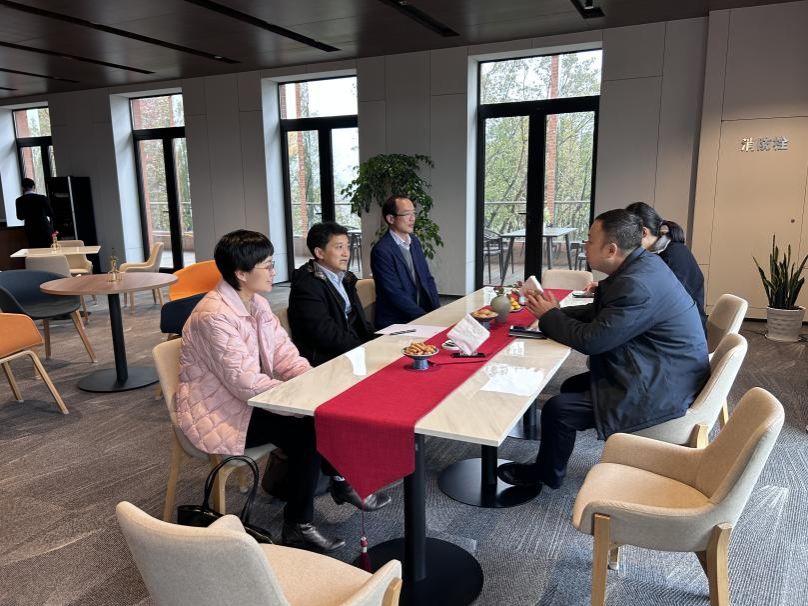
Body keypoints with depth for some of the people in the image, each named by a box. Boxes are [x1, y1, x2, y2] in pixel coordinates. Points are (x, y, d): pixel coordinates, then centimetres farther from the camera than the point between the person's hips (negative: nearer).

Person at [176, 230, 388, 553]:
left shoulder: (256, 303, 3)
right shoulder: (214, 315, -25)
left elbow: (284, 353, 0)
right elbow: (246, 382, -29)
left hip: (247, 398, 9)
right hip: (218, 413, -8)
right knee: (306, 428, -21)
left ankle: (339, 480, 14)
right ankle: (297, 527, -7)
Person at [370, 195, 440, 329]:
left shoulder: (414, 241, 11)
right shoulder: (381, 251, -13)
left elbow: (428, 279, 14)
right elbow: (395, 295, -15)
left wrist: (437, 311, 0)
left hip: (423, 313, 7)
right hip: (396, 323, -7)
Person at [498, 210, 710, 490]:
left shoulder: (637, 286, -29)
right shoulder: (641, 264, 3)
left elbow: (590, 340, -24)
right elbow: (600, 313, 13)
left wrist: (549, 315, -8)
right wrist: (556, 312, 0)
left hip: (661, 391, -10)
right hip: (659, 372, 11)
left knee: (558, 409, -12)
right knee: (572, 387, 15)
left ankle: (547, 474, 16)